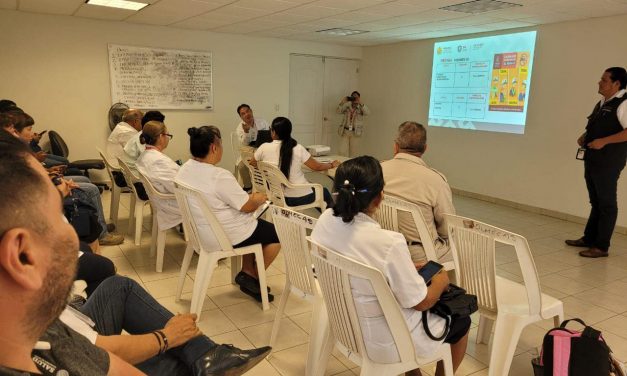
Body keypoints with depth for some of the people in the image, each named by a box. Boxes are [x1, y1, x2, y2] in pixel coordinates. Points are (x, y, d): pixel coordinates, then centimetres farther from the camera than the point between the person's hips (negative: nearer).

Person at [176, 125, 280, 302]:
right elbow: (247, 206, -20)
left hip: (201, 231, 9)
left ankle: (247, 272, 25)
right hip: (225, 237, -9)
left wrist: (248, 197, 10)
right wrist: (259, 199, 2)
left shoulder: (185, 168, -2)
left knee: (251, 223, 29)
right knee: (278, 233, 8)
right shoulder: (220, 176, -28)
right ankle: (252, 278, 15)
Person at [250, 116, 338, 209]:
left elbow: (252, 164, 6)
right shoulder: (297, 148, -16)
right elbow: (317, 167, -8)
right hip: (300, 197, -3)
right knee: (325, 192, 29)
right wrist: (332, 165, 11)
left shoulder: (264, 148, -12)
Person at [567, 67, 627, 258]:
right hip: (592, 160, 9)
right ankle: (588, 238, 26)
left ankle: (601, 247, 6)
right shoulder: (602, 103, 15)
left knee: (606, 203, -1)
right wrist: (585, 136, 10)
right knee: (596, 201, 16)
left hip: (608, 162, -9)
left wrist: (604, 141, -24)